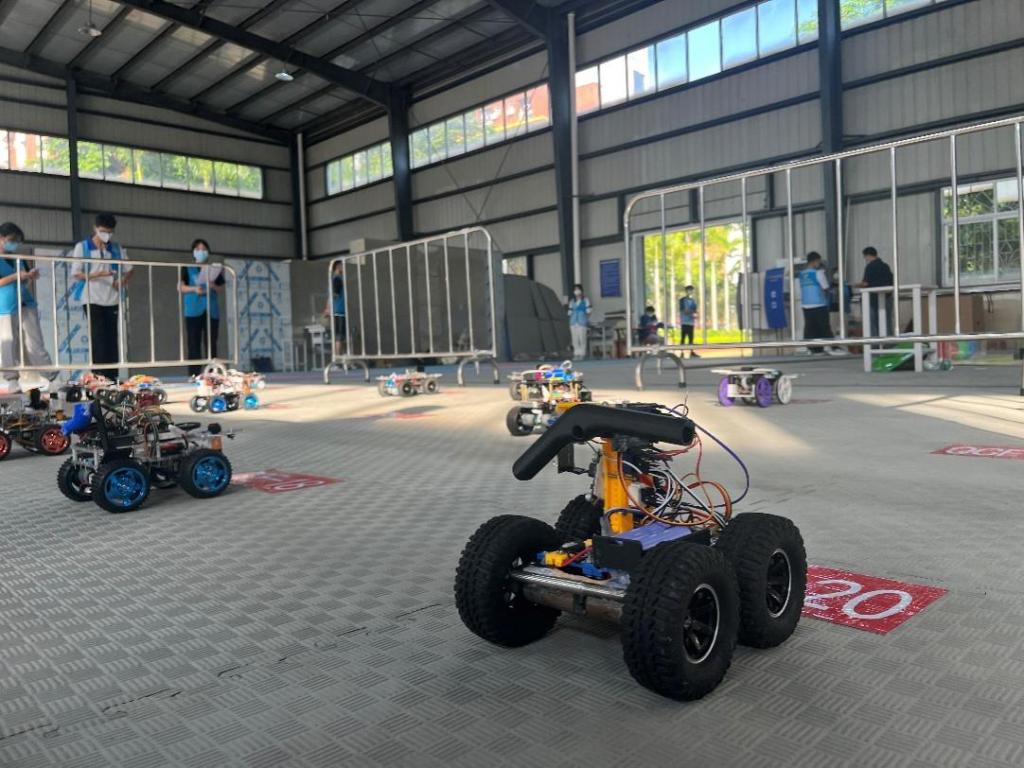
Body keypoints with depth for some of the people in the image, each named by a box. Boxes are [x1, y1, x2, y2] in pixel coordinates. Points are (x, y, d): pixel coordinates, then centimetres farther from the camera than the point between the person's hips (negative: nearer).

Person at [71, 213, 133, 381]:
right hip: (92, 300, -3)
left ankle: (112, 376, 5)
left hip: (112, 300, 3)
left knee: (112, 339, 1)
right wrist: (96, 275, -18)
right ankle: (99, 377, -9)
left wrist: (122, 282, -4)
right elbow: (75, 274, -2)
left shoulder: (116, 249, 11)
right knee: (98, 339, -9)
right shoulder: (82, 247, 2)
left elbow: (128, 270, 18)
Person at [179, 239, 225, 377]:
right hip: (193, 310, -2)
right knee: (194, 344, -5)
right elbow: (180, 287, 2)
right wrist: (194, 289, -15)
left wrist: (214, 286, -9)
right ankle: (194, 375, -5)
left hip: (212, 310, 2)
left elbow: (222, 290, 12)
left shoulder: (215, 269, 14)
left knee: (211, 344, 1)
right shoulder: (187, 269, 9)